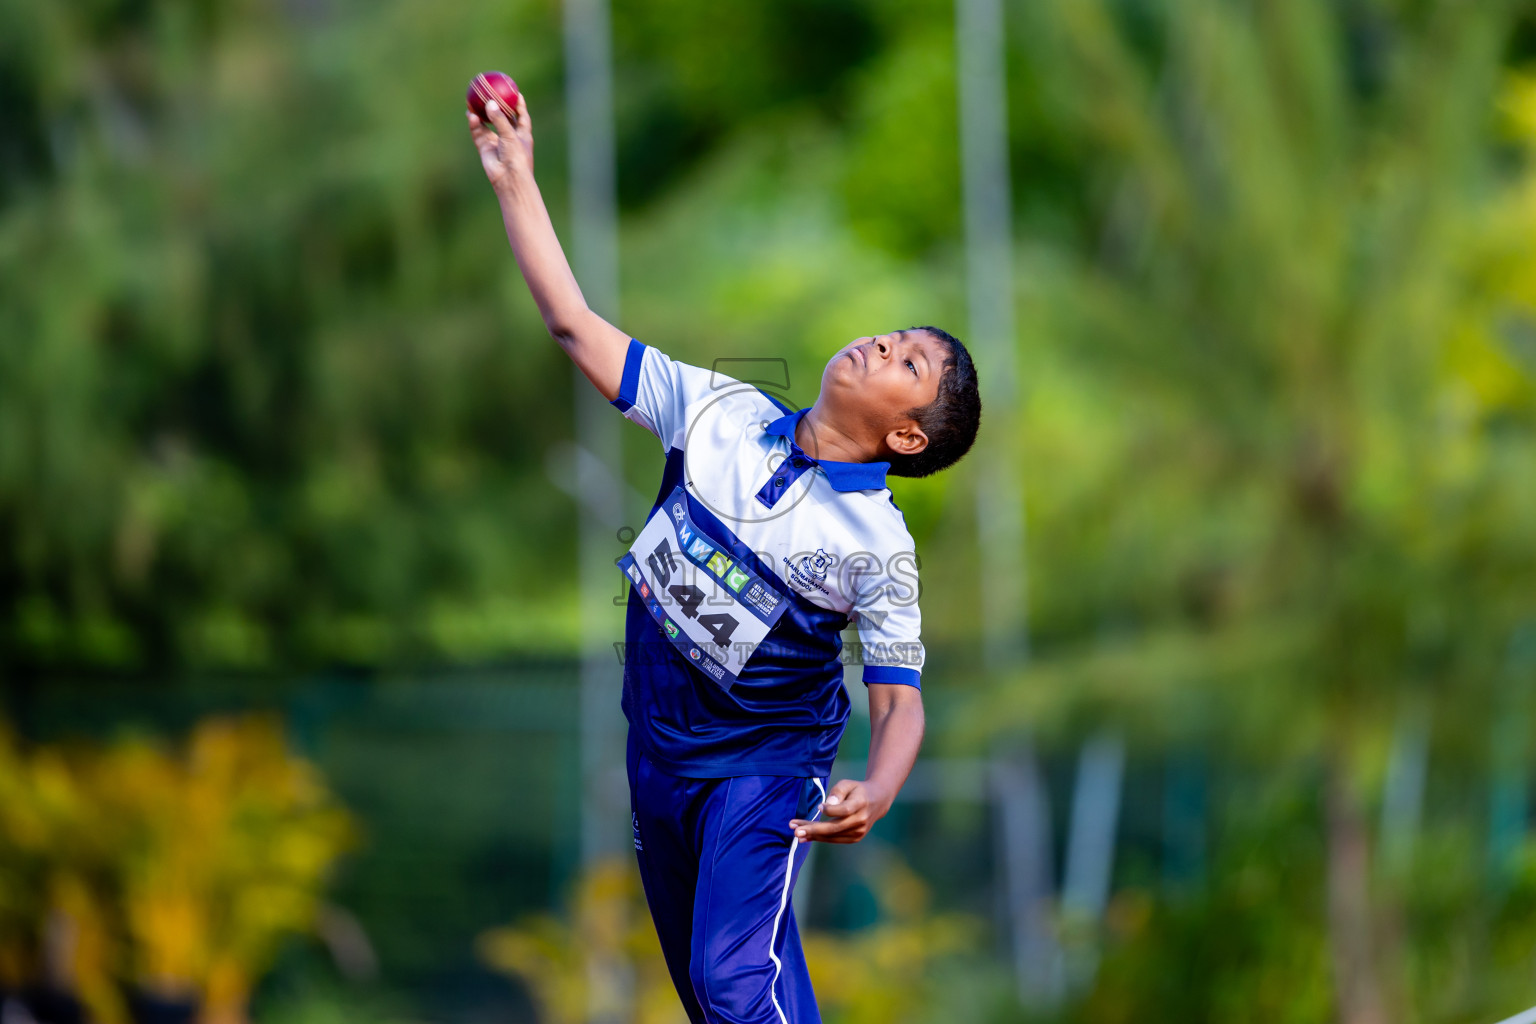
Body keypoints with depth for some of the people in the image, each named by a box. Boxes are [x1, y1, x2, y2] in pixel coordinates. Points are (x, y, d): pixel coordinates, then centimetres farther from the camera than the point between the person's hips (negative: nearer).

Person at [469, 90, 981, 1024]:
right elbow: (577, 327, -1)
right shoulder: (723, 413, -5)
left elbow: (899, 700, -14)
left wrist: (876, 793, -36)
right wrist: (515, 179, -6)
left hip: (765, 763, -6)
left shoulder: (879, 545, -16)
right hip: (659, 748, 6)